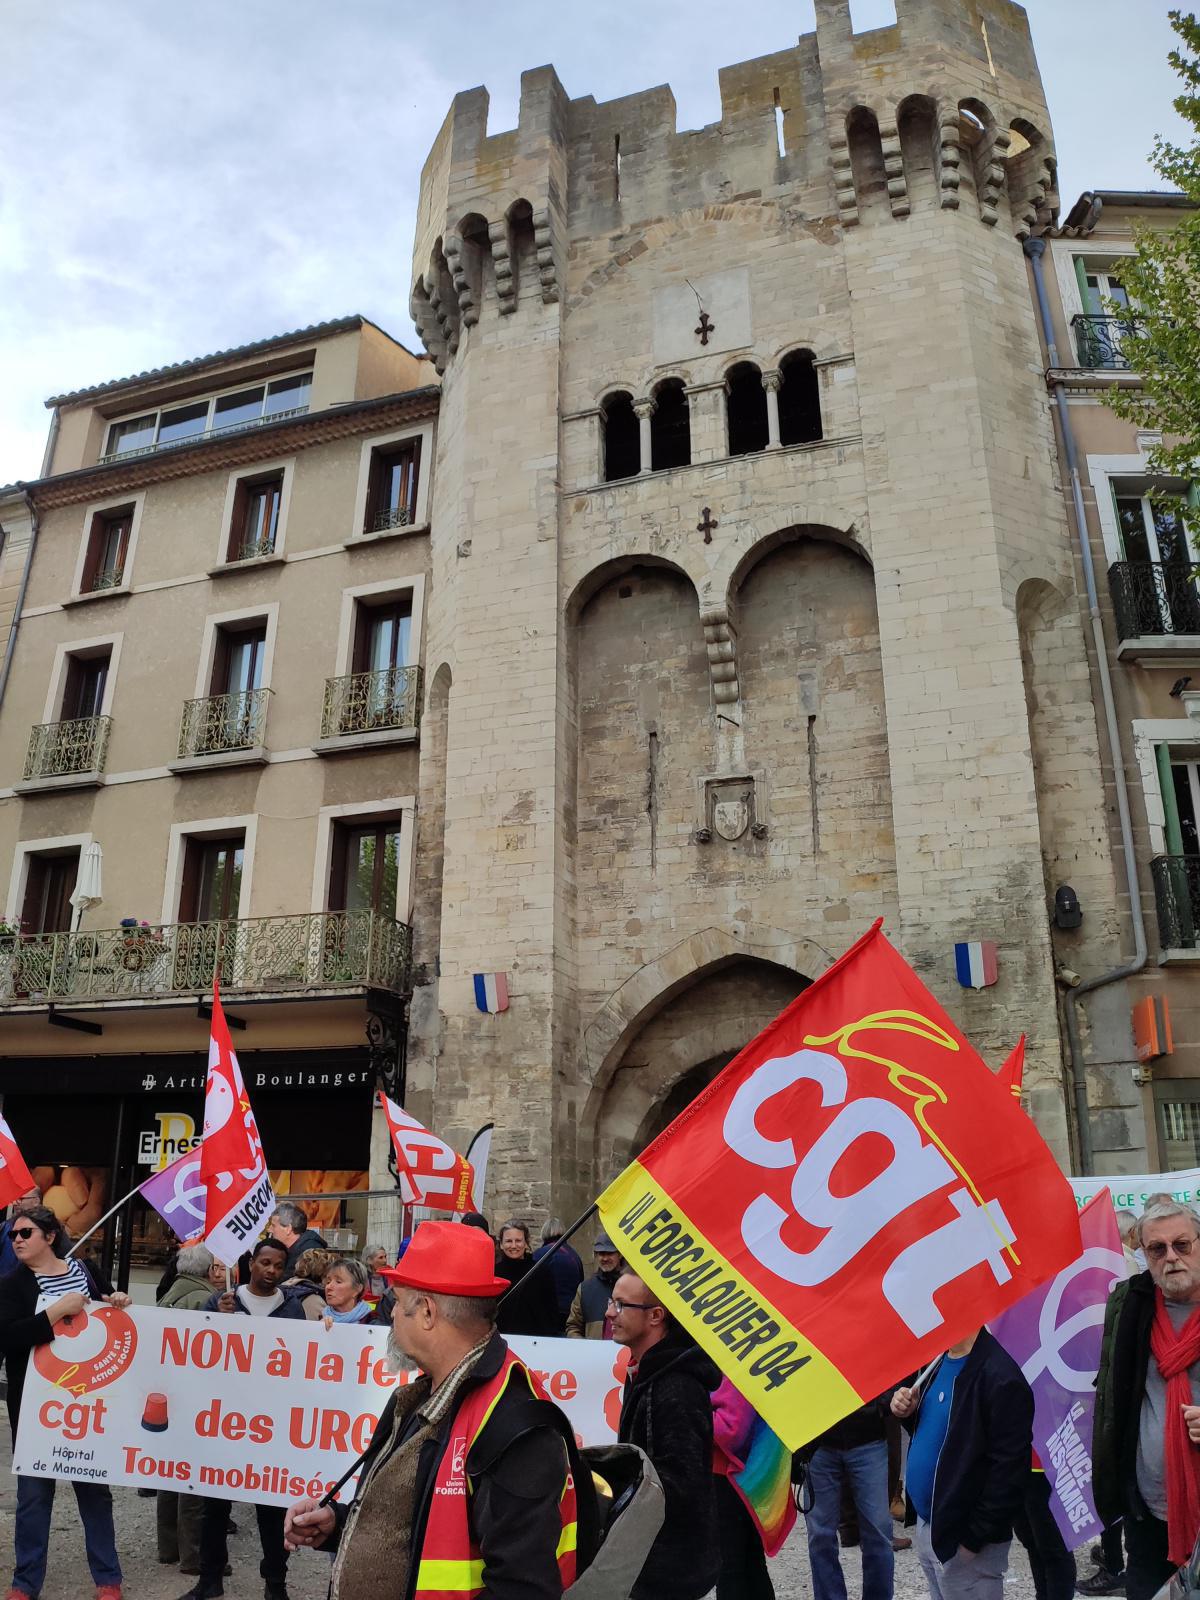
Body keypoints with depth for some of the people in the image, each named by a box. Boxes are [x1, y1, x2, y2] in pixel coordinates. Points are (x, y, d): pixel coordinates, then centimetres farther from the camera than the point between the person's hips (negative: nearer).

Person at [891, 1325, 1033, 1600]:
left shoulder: (1000, 1377, -23)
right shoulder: (940, 1362, 4)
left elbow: (1009, 1469, -23)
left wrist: (973, 1538, -18)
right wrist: (910, 1414, -2)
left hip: (963, 1540, -8)